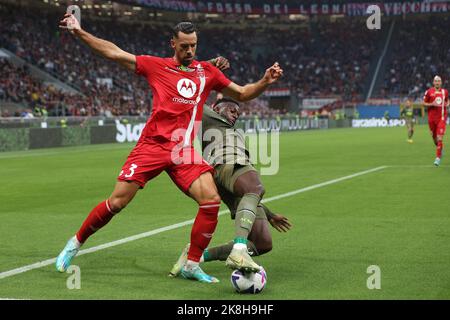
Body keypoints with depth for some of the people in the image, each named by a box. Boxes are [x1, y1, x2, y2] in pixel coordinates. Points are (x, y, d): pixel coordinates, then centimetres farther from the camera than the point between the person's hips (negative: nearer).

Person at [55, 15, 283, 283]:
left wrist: (265, 82, 3)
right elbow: (114, 53, 7)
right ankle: (76, 243, 19)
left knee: (211, 200, -16)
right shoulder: (156, 66, 5)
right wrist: (78, 32, 3)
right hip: (152, 145, -2)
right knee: (116, 203, -6)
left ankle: (192, 265, -2)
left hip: (184, 151, 2)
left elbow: (242, 94, 20)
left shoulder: (207, 72, 13)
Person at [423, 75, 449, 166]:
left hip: (442, 117, -1)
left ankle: (438, 157, -7)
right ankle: (440, 148, 43)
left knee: (440, 138, -12)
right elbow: (424, 103, 2)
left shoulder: (445, 92, 6)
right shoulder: (429, 92, -1)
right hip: (432, 117, 1)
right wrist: (432, 104, -14)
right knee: (434, 137, 12)